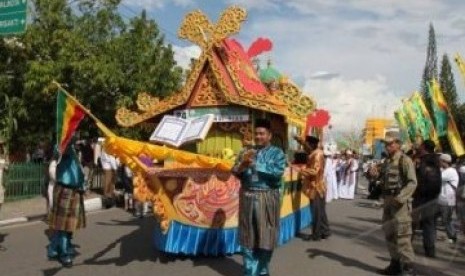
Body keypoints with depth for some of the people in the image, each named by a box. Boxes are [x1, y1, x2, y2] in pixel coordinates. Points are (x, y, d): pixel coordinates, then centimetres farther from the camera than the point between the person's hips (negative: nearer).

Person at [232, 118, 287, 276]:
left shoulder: (277, 153, 1)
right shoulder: (246, 151, 11)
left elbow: (278, 172, -15)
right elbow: (235, 172, 6)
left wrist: (256, 165, -19)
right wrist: (242, 164, -15)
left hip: (267, 198, -2)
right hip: (247, 197, 3)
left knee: (265, 237, 5)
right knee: (247, 237, 5)